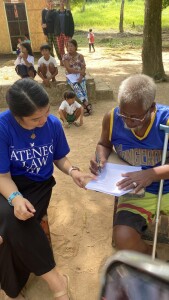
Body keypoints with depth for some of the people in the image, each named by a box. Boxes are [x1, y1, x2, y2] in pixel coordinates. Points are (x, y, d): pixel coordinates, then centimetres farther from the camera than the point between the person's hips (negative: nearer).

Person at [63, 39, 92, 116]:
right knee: (76, 87, -31)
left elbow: (83, 68, -2)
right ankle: (87, 104, -39)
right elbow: (68, 69, -9)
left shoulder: (80, 56, 6)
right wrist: (79, 71, -13)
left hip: (80, 75, 2)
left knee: (83, 87, -28)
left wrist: (81, 76, -19)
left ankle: (84, 106, -38)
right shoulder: (65, 57, 0)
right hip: (71, 76, -2)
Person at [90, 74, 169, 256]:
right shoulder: (112, 119, -12)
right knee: (122, 238, -22)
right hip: (138, 192, 1)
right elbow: (104, 144, 9)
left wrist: (152, 174, -35)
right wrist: (101, 159, -11)